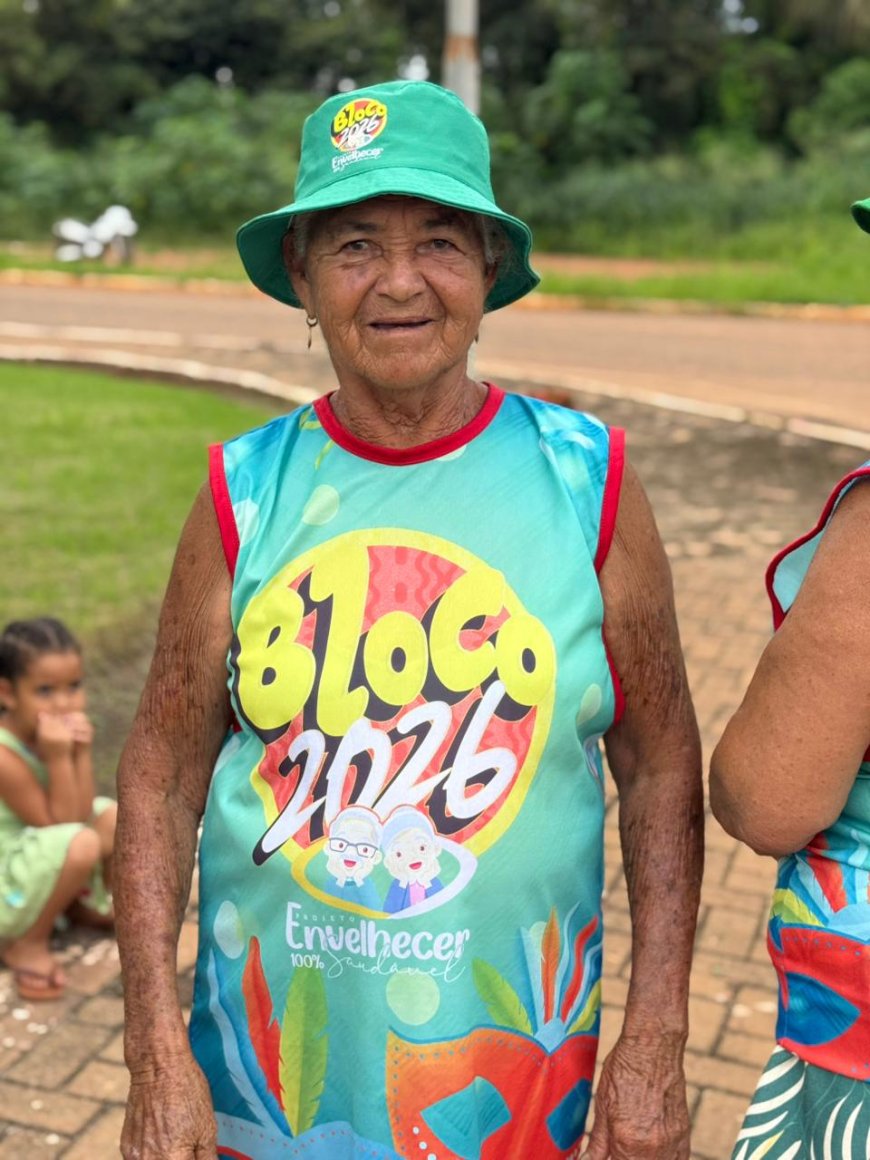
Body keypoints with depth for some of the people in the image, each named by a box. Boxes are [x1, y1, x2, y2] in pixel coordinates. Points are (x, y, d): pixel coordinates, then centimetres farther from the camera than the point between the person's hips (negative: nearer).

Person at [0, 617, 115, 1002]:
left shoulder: (59, 730, -6)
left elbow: (82, 815, -8)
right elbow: (65, 828, -24)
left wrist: (82, 753, -19)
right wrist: (59, 758, -32)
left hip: (34, 866, 8)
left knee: (112, 816, 4)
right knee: (81, 844, -31)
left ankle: (85, 904, 22)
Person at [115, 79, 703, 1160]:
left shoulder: (584, 480, -7)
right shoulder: (245, 494, -6)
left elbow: (660, 764, -3)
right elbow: (163, 775, -2)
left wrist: (655, 1042, -5)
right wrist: (156, 1055, -5)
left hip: (514, 1053, 0)